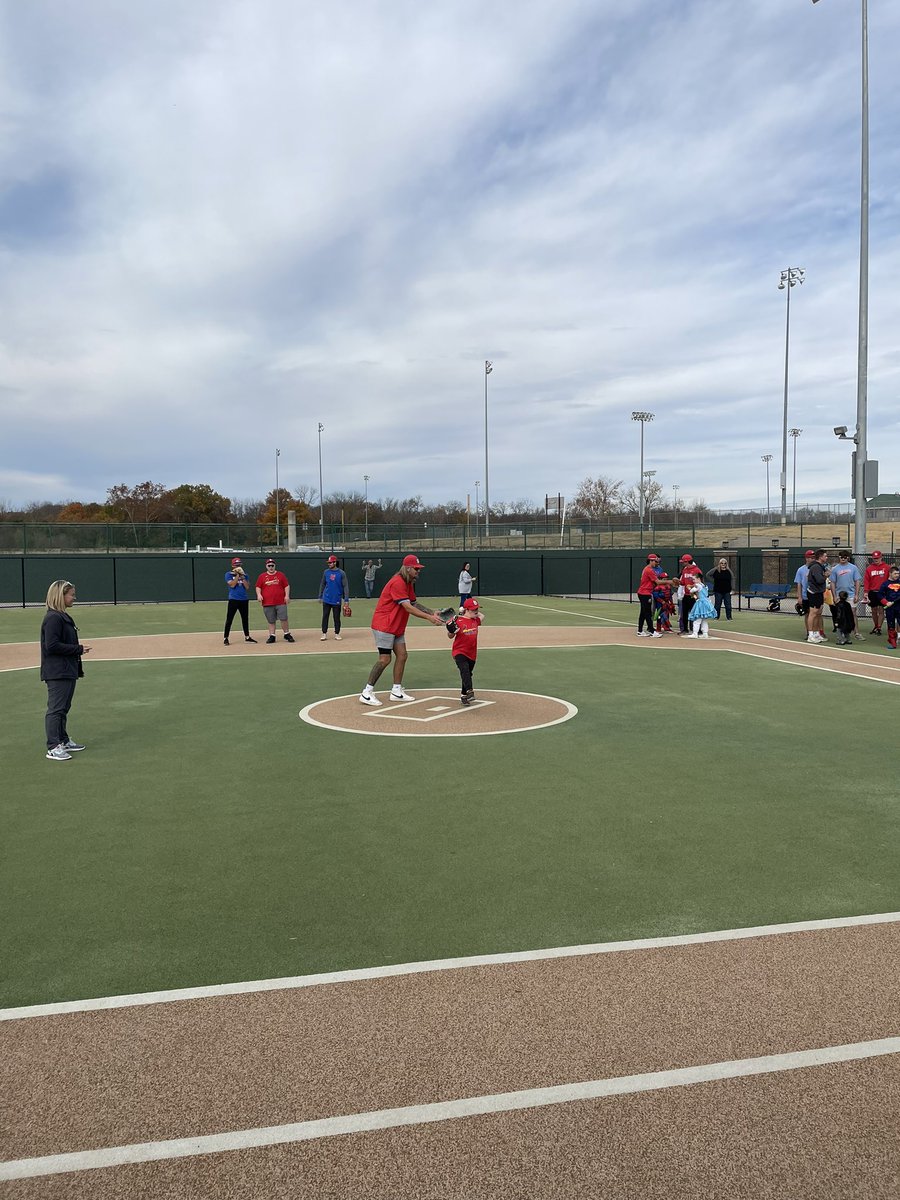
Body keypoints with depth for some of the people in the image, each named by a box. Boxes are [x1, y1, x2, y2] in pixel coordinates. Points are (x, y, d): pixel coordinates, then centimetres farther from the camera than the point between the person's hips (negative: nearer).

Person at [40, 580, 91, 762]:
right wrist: (78, 649, -16)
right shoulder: (53, 618, -16)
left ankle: (63, 741, 27)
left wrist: (78, 650, 10)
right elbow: (52, 646, -22)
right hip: (57, 673, -10)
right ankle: (53, 748, -1)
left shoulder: (63, 616, 15)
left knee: (63, 708, 17)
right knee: (55, 709, -5)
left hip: (67, 671, 10)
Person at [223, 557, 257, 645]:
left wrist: (242, 576, -5)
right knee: (229, 619, -5)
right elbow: (232, 585, -14)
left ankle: (247, 637, 19)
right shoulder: (228, 574, 1)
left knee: (245, 618, 10)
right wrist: (237, 575, -10)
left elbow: (247, 586, 1)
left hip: (244, 599, 5)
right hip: (233, 599, -4)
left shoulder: (244, 575, 13)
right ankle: (226, 638, -1)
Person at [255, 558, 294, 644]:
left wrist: (287, 595, -5)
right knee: (270, 621, 5)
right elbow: (258, 587, 11)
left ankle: (287, 634, 8)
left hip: (281, 602, -1)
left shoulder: (280, 575, 7)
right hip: (267, 603, 1)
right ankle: (272, 636, 12)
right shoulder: (262, 576, 9)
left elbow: (287, 586, 7)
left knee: (284, 619, -3)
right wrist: (259, 594, -6)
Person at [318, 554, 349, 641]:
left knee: (337, 617, 6)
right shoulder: (326, 572, 4)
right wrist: (320, 596, 10)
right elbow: (322, 585, 12)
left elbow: (345, 586, -6)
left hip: (337, 600, -2)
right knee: (325, 616, 3)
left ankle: (337, 634, 16)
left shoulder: (341, 573, -5)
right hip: (326, 599, 3)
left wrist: (346, 599, -11)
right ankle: (324, 634, 10)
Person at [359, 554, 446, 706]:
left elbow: (414, 603, 16)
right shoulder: (397, 582, -21)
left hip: (397, 627, 10)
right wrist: (429, 618, -28)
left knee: (402, 655, 7)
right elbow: (408, 608, -26)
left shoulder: (409, 583, 12)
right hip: (383, 625, -10)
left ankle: (397, 691, 15)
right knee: (384, 659, -11)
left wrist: (432, 613, 2)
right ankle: (366, 693, -5)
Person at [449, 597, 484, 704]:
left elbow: (482, 616, 31)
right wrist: (451, 630, -24)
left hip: (472, 653, 6)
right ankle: (469, 691, -38)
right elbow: (450, 636, -4)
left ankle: (464, 696, 27)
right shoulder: (458, 621, -13)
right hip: (459, 652, -6)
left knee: (468, 674, 14)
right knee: (464, 670, -27)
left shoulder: (475, 620, 7)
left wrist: (476, 611, 16)